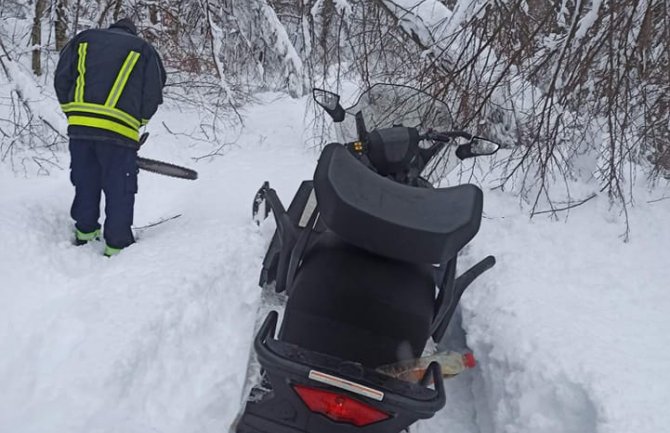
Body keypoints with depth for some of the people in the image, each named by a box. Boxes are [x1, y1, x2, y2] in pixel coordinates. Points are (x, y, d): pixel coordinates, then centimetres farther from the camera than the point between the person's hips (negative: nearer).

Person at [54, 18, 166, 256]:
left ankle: (85, 232, 31)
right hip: (119, 130, -4)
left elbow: (61, 79, 15)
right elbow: (153, 95, 6)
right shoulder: (144, 49, 12)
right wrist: (137, 123, 17)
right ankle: (116, 245, 7)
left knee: (85, 184, 20)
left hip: (79, 126, 4)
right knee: (120, 191, 4)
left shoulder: (83, 38, 20)